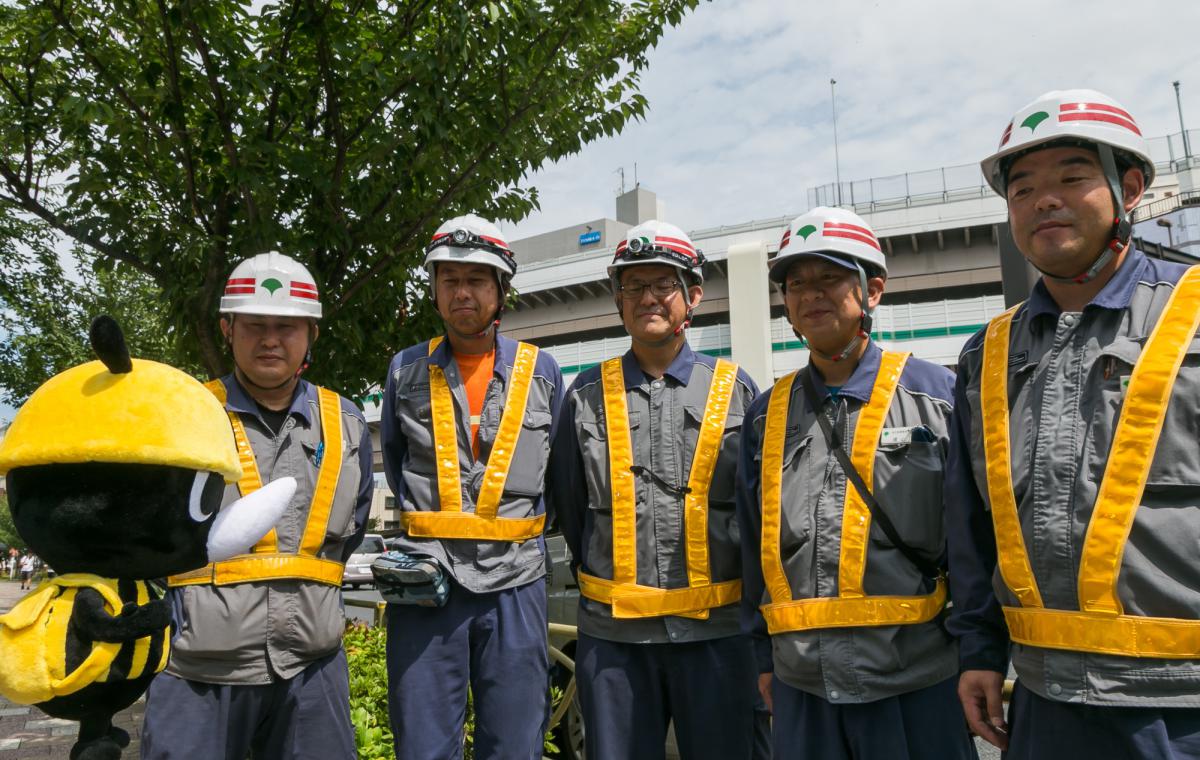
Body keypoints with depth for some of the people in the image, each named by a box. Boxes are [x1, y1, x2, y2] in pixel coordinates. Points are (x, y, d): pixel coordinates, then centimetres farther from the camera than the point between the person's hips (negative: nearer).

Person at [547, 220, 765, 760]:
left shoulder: (736, 390, 2)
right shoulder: (587, 394, 4)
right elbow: (567, 501, 11)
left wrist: (748, 600, 9)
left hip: (716, 630, 0)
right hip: (612, 632, 1)